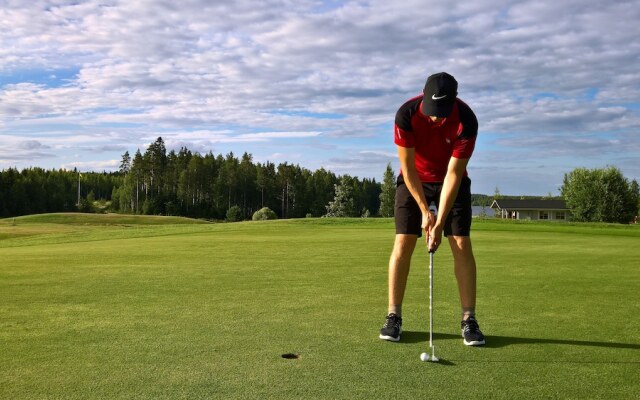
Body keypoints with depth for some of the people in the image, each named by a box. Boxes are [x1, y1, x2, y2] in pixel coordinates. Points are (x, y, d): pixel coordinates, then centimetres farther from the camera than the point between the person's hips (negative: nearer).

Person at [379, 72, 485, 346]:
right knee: (403, 243, -8)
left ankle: (469, 319, -2)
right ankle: (394, 316, 0)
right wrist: (425, 211, -20)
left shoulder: (466, 120, -27)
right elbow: (408, 167, -20)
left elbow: (453, 174, -25)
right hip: (414, 180, 0)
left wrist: (440, 223, -27)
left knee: (462, 244, -9)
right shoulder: (406, 114, -26)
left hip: (452, 181, 0)